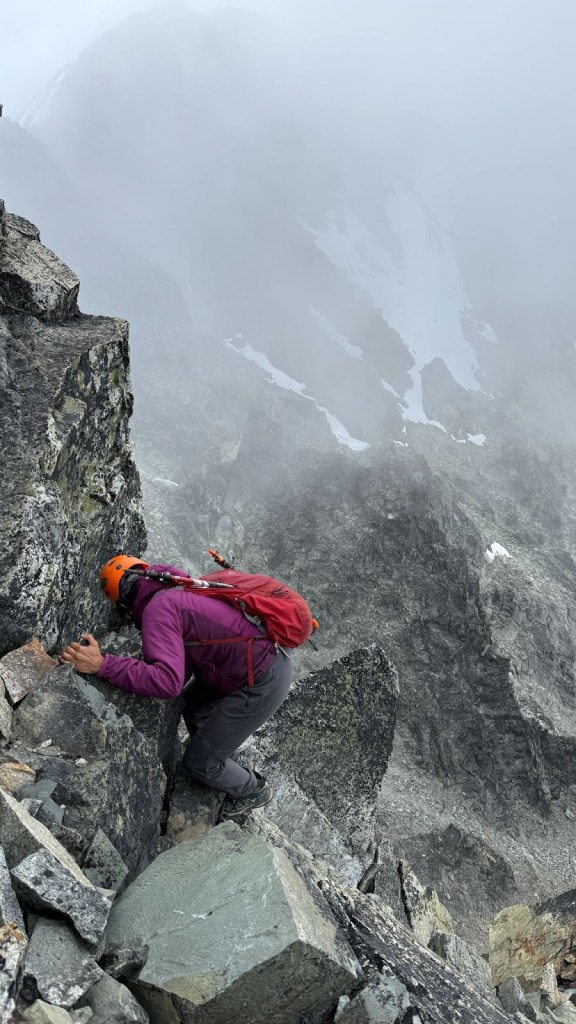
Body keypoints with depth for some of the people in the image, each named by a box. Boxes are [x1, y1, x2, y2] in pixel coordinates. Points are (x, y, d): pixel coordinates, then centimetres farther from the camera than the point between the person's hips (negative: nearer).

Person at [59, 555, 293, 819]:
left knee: (198, 762, 9)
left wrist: (102, 665, -32)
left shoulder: (159, 608, -18)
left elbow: (169, 682, -33)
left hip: (260, 687, -9)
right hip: (266, 660, 9)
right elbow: (182, 673, 12)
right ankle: (225, 766, 53)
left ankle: (253, 790, 36)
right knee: (192, 706, 31)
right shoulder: (179, 593, 10)